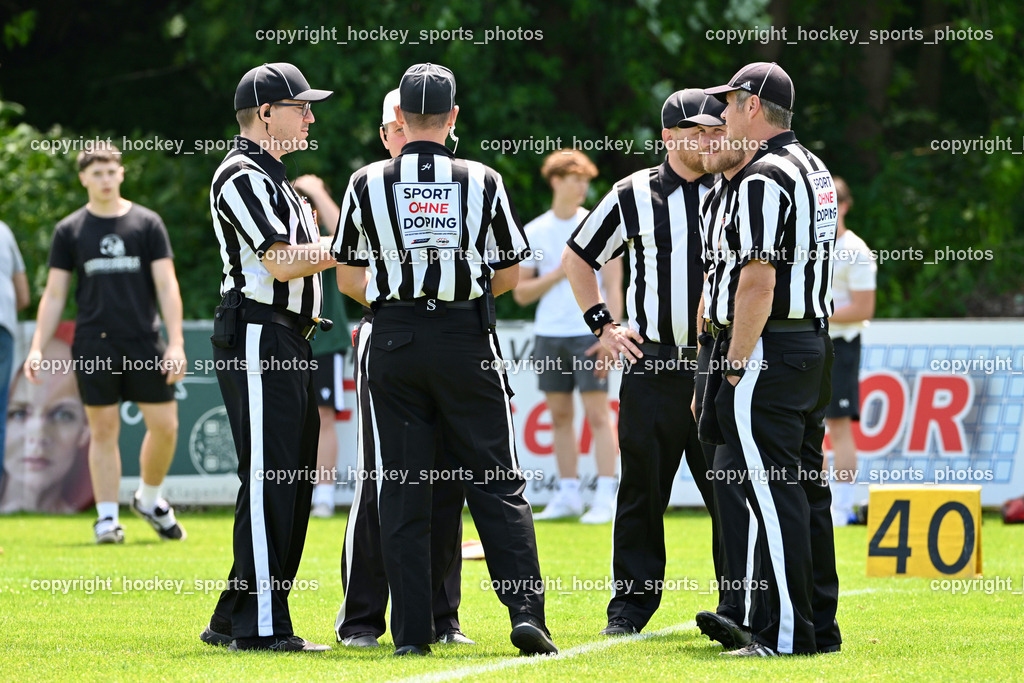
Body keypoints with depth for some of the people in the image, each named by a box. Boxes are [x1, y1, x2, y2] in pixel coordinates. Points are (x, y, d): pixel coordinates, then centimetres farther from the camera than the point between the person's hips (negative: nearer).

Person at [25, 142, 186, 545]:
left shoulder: (147, 224, 5)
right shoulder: (70, 230, 6)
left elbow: (166, 286, 2)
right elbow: (54, 295, 9)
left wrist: (176, 343, -7)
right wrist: (37, 348, 0)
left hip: (144, 344, 0)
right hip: (94, 347, 0)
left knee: (164, 425, -2)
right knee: (104, 430, -2)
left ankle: (149, 499, 22)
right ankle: (107, 518, 4)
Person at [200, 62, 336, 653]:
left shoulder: (274, 179, 23)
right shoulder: (242, 176, -10)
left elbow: (305, 254, 21)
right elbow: (280, 262, -17)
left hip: (290, 344, 10)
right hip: (257, 338, -10)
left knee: (292, 486, 10)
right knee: (267, 480, -11)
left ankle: (234, 621, 15)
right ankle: (261, 625, -11)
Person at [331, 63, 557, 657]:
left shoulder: (368, 184, 0)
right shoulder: (482, 182, -1)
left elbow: (349, 278, 6)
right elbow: (509, 274, 7)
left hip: (393, 342, 0)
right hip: (467, 339, 0)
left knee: (403, 492, 4)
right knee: (499, 484, 4)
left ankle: (412, 631, 1)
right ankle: (526, 612, -7)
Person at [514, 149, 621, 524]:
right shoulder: (533, 232, 8)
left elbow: (613, 286, -2)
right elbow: (520, 293, 9)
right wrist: (558, 274, -7)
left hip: (590, 334, -4)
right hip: (548, 335, 4)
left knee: (597, 413, -7)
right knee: (559, 415, 6)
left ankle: (605, 498, -9)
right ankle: (568, 496, 11)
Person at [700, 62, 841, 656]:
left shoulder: (763, 179, -14)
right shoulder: (815, 171, 16)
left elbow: (759, 282, -20)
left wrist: (735, 366, -17)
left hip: (767, 348, -10)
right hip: (814, 343, 10)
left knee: (773, 491, -9)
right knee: (806, 489, 12)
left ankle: (790, 633, -10)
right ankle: (820, 627, 15)